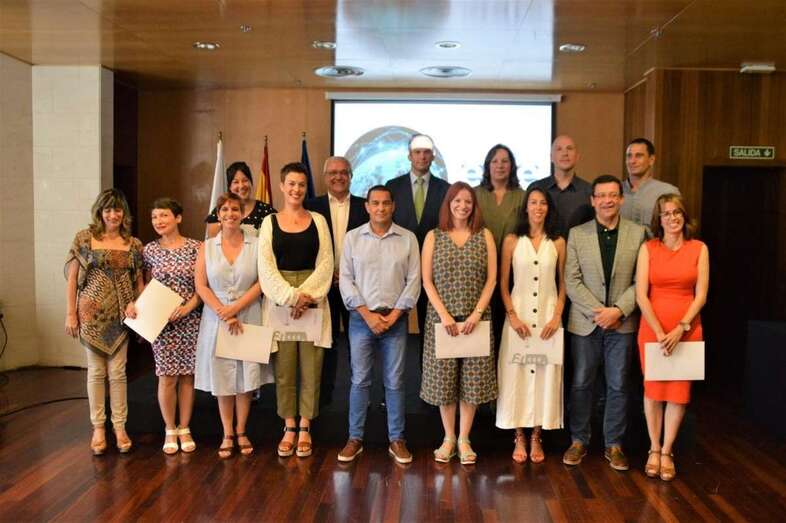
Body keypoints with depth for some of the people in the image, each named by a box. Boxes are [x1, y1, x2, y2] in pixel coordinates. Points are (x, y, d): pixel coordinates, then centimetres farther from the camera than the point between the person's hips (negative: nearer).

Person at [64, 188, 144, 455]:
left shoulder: (134, 244, 6)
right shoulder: (85, 238, -1)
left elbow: (139, 282, 10)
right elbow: (72, 277, 0)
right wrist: (70, 313, -4)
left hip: (121, 315, 2)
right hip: (92, 313, -2)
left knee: (118, 372, 6)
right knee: (96, 371, 6)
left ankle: (119, 426, 17)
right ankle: (98, 427, 18)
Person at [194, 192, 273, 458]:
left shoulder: (256, 245, 0)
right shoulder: (207, 247, 4)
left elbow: (261, 283, -4)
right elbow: (200, 285, -1)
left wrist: (235, 308, -13)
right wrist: (223, 313, -11)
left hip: (248, 318, -1)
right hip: (216, 319, 1)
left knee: (246, 377, 5)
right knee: (222, 378, 6)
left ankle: (241, 432, 21)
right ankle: (227, 434, 19)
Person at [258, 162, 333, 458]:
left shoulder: (318, 221, 6)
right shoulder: (270, 222, 5)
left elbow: (325, 263, 0)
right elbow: (266, 267, -2)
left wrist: (306, 294, -13)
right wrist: (290, 297, -13)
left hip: (312, 300, 0)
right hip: (279, 300, 0)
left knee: (311, 365, 3)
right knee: (284, 366, 4)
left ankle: (304, 428, 16)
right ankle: (289, 427, 16)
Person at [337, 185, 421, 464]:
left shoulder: (408, 238, 3)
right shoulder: (352, 237, 3)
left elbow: (414, 280, 0)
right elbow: (346, 279, -1)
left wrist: (394, 314, -8)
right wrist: (367, 314, -9)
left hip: (395, 319, 0)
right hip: (361, 318, 0)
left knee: (395, 382, 5)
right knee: (359, 380, 5)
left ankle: (396, 439, 16)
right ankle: (355, 438, 16)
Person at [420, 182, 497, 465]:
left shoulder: (484, 236, 6)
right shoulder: (433, 237, 5)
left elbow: (491, 279, 2)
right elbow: (427, 281, 1)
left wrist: (476, 313, -9)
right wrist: (444, 315, -10)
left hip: (476, 319, 0)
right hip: (441, 318, 0)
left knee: (472, 378, 3)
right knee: (443, 377, 4)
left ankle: (464, 439, 15)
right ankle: (448, 438, 18)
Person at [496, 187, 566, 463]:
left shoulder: (558, 243, 4)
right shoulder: (512, 241, 1)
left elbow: (563, 284, 7)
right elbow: (503, 283, 2)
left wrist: (557, 316, -5)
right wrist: (512, 316, -8)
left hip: (548, 316, 1)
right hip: (519, 315, -1)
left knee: (545, 372, 4)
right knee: (517, 372, 1)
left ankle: (537, 437, 17)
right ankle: (519, 438, 13)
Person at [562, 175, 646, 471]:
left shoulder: (638, 234, 2)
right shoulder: (577, 234, 2)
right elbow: (571, 281, -3)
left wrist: (618, 310, -13)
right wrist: (596, 311, -12)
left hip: (622, 322, 0)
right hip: (585, 321, 0)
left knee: (618, 386, 7)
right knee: (581, 384, 7)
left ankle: (614, 445, 21)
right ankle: (579, 441, 21)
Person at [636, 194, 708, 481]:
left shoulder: (699, 248, 3)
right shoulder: (648, 248, 0)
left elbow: (700, 295, -1)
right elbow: (641, 295, -5)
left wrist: (680, 328, -12)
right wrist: (660, 333, -12)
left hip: (687, 330, 1)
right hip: (652, 329, 0)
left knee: (679, 391, 4)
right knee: (653, 389, 5)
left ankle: (667, 452, 16)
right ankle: (654, 449, 19)